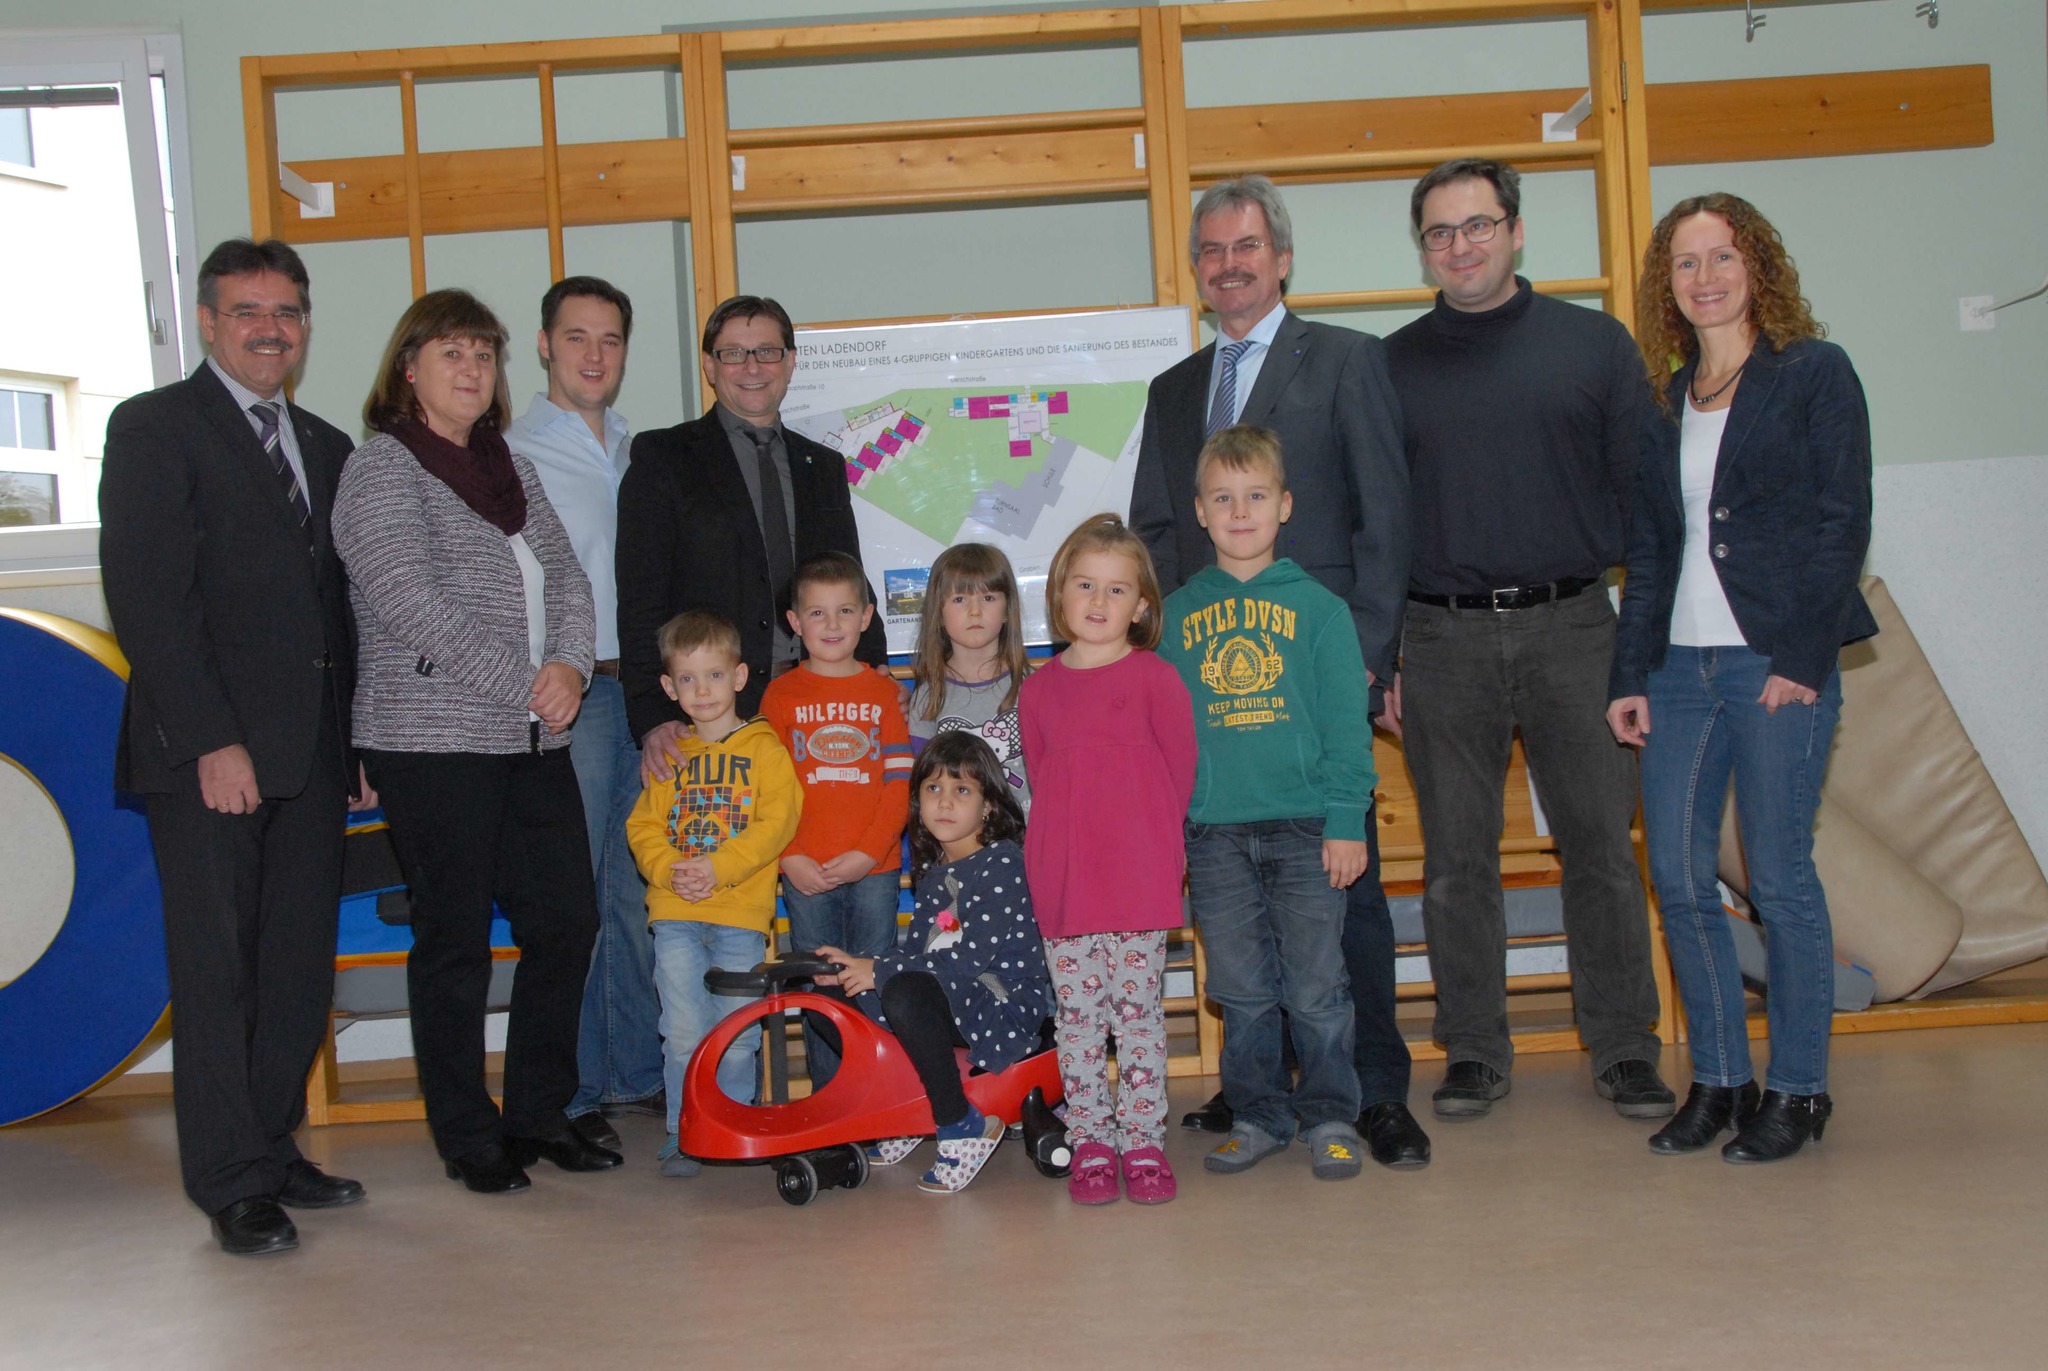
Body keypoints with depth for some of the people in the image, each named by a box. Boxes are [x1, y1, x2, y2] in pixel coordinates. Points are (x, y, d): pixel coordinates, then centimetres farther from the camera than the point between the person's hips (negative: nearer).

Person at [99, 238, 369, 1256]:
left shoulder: (327, 448, 18)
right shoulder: (155, 427, -1)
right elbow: (145, 597, -10)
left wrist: (362, 740, 9)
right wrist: (212, 740, -16)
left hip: (309, 753, 6)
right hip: (207, 752, -6)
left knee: (301, 969, 8)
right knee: (217, 971, 0)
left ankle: (274, 1151, 21)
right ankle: (234, 1184, 9)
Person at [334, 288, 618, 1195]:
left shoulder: (511, 469, 16)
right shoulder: (382, 469, -4)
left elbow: (565, 577, 12)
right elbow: (413, 606, -15)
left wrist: (569, 664, -8)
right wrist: (526, 684, -15)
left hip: (532, 742, 7)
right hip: (433, 741, -6)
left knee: (566, 922, 6)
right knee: (454, 943, 2)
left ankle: (539, 1113, 21)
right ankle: (468, 1138, 15)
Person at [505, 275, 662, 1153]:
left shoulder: (639, 454, 17)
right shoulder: (514, 454, -3)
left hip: (647, 690, 6)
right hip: (569, 694, -6)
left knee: (642, 890, 11)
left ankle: (639, 1071, 22)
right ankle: (571, 1093, 7)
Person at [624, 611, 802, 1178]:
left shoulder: (764, 748, 3)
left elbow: (777, 822, -8)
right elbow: (643, 824, 10)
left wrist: (717, 867, -16)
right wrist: (668, 870, -10)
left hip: (742, 916, -2)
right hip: (675, 916, 2)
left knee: (737, 1034, 2)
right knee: (684, 1033, -1)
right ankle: (685, 1134, 10)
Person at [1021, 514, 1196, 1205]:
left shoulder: (1155, 678, -2)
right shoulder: (1039, 688, 6)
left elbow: (1180, 771, 1)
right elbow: (1040, 779, 12)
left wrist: (1146, 840, 4)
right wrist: (1064, 849, 5)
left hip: (1140, 880, -2)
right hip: (1062, 883, 2)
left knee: (1139, 1011, 5)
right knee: (1078, 1015, 7)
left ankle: (1142, 1140, 16)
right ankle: (1090, 1142, 17)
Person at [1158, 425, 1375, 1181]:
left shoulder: (1318, 606, 2)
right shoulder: (1176, 614, 8)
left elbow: (1346, 722, 0)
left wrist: (1347, 821, -6)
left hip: (1305, 826, -2)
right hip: (1213, 830, 2)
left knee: (1316, 988, 3)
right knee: (1242, 992, 10)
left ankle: (1329, 1117, 17)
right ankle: (1258, 1115, 23)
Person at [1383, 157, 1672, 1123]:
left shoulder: (1594, 344, 7)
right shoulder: (1392, 367, 8)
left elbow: (1641, 491, 6)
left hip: (1570, 627, 0)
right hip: (1442, 639, 1)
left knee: (1601, 843, 2)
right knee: (1457, 858, 6)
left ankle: (1623, 1049, 14)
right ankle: (1474, 1051, 17)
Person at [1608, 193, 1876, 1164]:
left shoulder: (1814, 374, 1)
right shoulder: (1662, 403, 15)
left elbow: (1842, 522, -5)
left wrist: (1803, 658, -13)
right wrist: (1631, 675, 7)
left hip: (1777, 662, -5)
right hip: (1680, 665, 5)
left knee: (1779, 879, -2)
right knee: (1678, 877, 3)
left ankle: (1798, 1089, 12)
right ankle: (1718, 1080, 16)